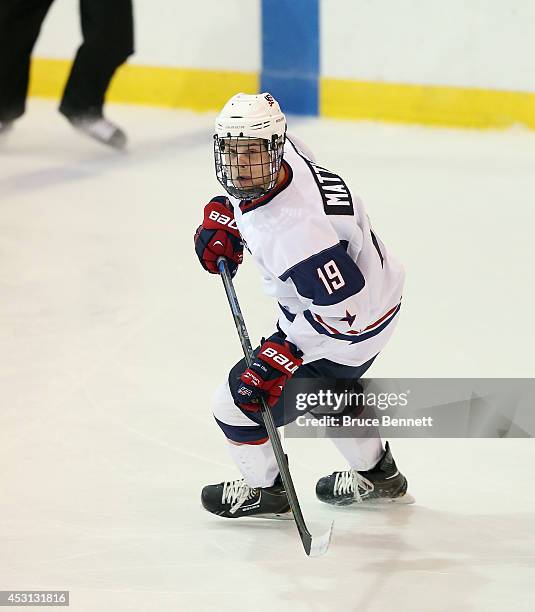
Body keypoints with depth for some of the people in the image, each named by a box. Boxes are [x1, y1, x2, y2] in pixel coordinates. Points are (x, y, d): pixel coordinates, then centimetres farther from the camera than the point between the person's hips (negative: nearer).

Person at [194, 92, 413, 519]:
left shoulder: (294, 228, -41)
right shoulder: (278, 151, -15)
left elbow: (344, 308, -36)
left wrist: (285, 352, -32)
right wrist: (223, 217, 0)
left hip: (351, 325, -10)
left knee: (242, 401, 1)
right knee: (322, 385, 35)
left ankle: (266, 490, 29)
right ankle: (379, 476, 54)